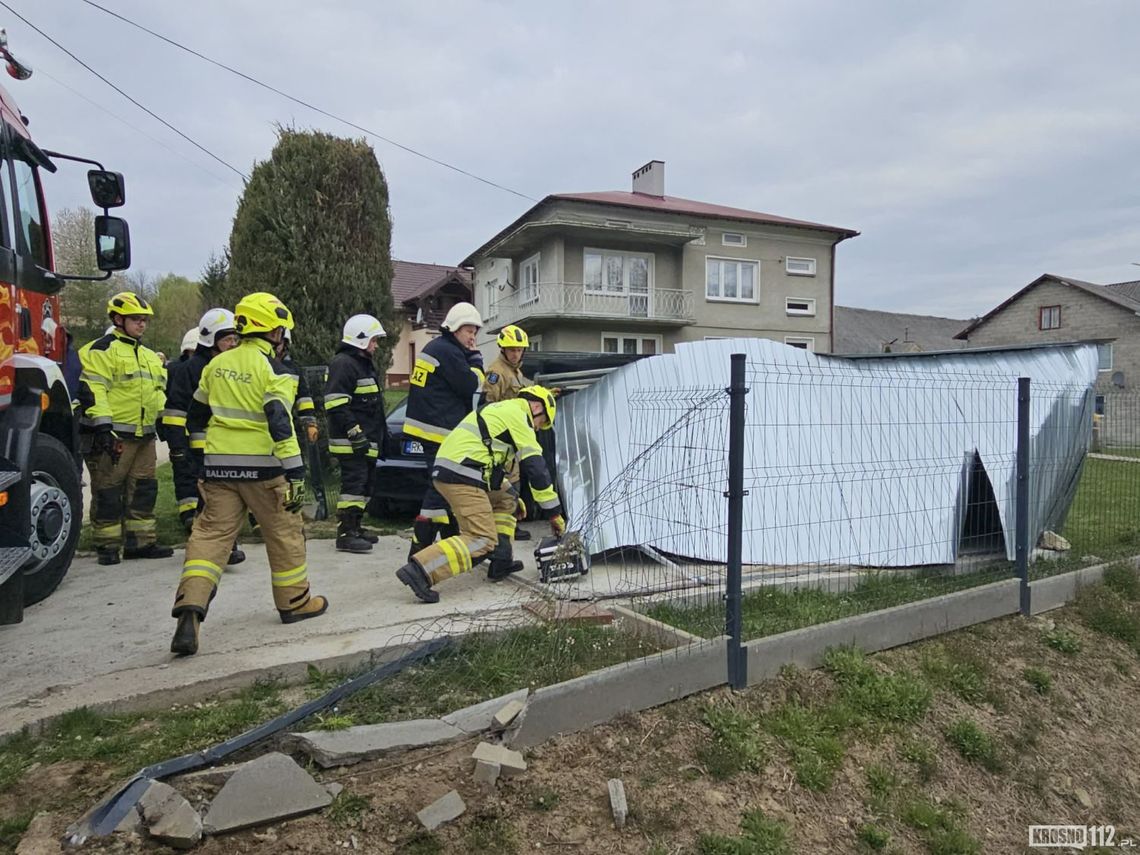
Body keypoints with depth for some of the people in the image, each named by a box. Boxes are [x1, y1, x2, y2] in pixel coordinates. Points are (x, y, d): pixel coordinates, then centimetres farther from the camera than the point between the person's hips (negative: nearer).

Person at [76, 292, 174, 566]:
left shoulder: (149, 355, 20)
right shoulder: (103, 349, -6)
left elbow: (159, 392, 26)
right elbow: (92, 390, -15)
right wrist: (103, 428, -22)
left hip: (144, 435, 8)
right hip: (113, 435, -8)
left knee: (143, 489, 11)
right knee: (108, 491, 0)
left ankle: (141, 541, 19)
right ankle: (107, 545, 10)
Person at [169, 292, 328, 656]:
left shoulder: (217, 364, 12)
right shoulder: (272, 369, -9)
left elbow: (196, 418, 19)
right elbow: (280, 424, -18)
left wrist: (208, 455, 31)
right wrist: (295, 472, -17)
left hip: (219, 465, 5)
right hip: (261, 466, -5)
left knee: (211, 534, 6)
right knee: (284, 533, 10)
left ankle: (190, 606, -9)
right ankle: (294, 602, 23)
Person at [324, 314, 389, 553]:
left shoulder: (364, 363, 22)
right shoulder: (343, 363, -12)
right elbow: (336, 405, -22)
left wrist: (381, 435, 26)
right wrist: (354, 433, -24)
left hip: (366, 441, 10)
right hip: (350, 442, -10)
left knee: (364, 485, 14)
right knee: (353, 483, -12)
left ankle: (355, 527, 24)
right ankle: (345, 535, -9)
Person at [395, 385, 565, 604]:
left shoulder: (501, 410, 28)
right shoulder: (519, 414, -1)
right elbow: (537, 468, -5)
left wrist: (510, 492, 37)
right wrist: (555, 513, 0)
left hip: (443, 471, 10)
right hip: (461, 475, -10)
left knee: (506, 500, 23)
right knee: (482, 540, -12)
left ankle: (500, 564, 16)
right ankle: (419, 571, -24)